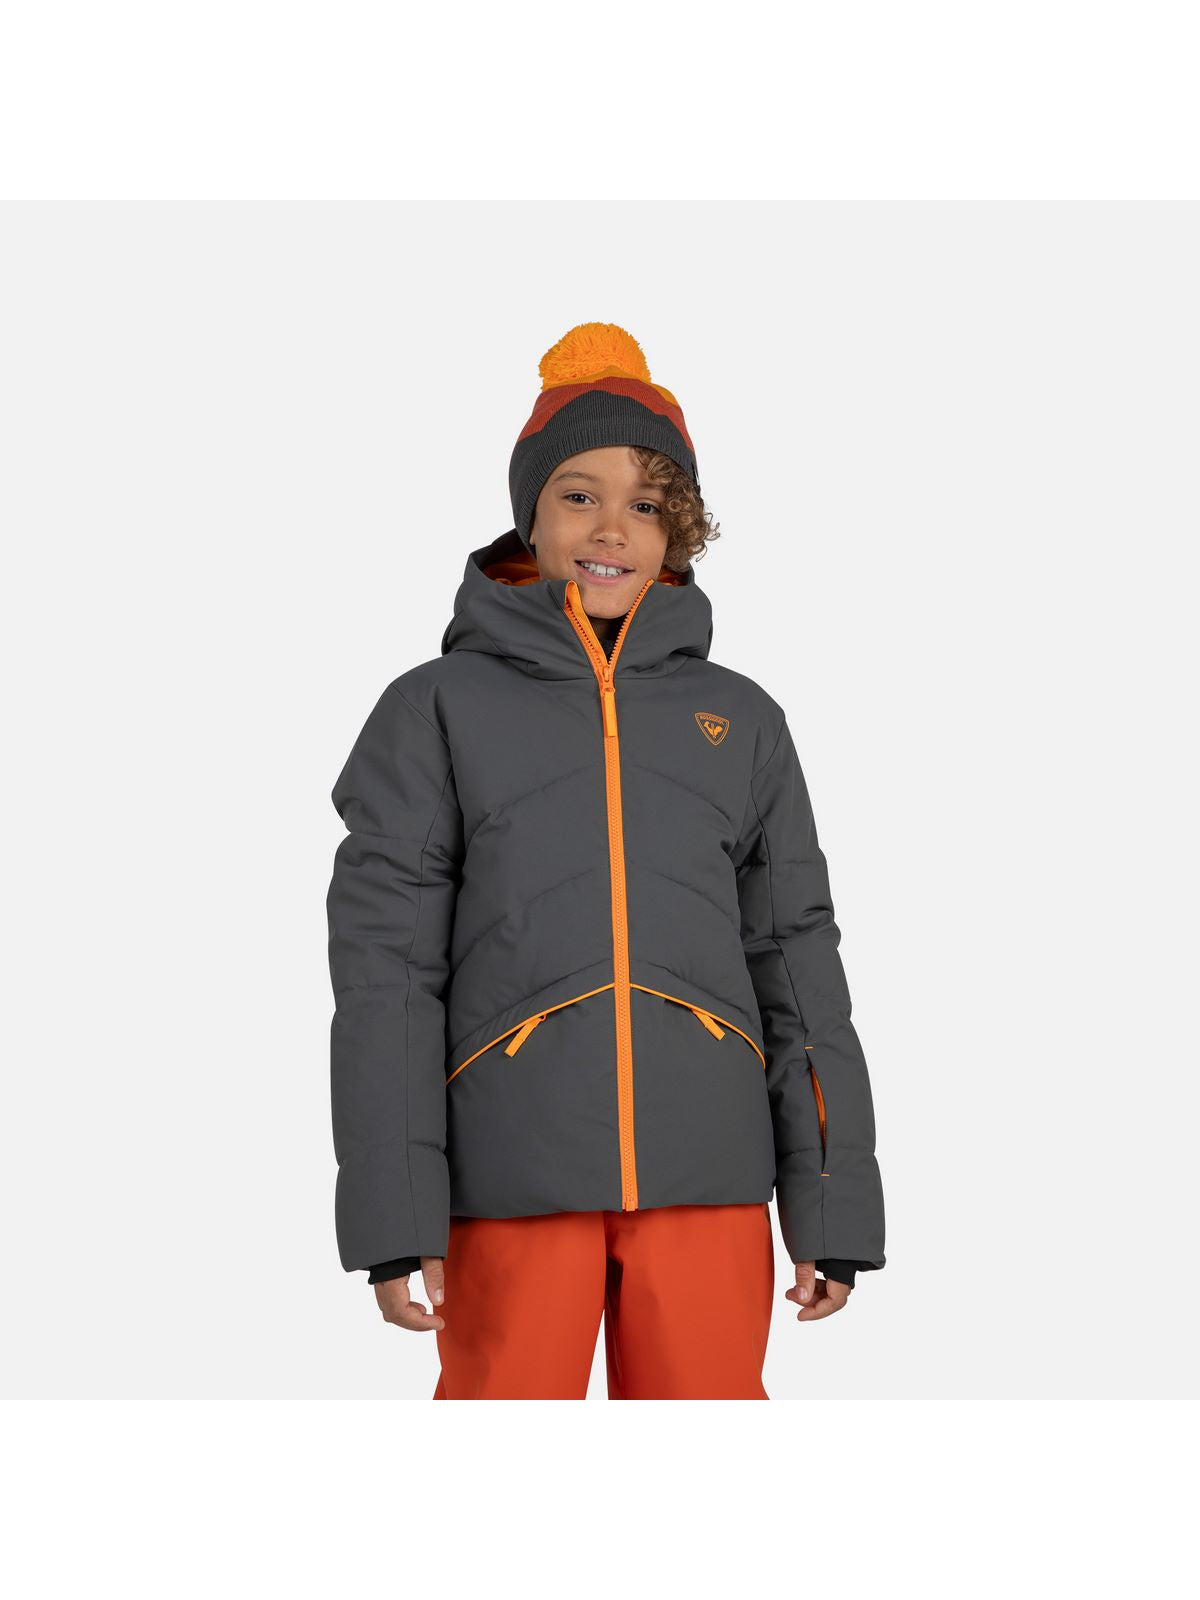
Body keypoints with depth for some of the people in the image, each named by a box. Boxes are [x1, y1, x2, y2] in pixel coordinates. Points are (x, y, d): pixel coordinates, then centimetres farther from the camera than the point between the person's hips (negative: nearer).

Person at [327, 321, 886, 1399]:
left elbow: (799, 965, 11)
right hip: (513, 1172, -1)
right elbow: (384, 965, 1)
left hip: (706, 1169, 2)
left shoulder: (740, 720, 12)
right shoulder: (440, 708, 6)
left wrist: (834, 1204, 6)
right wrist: (392, 1208, -7)